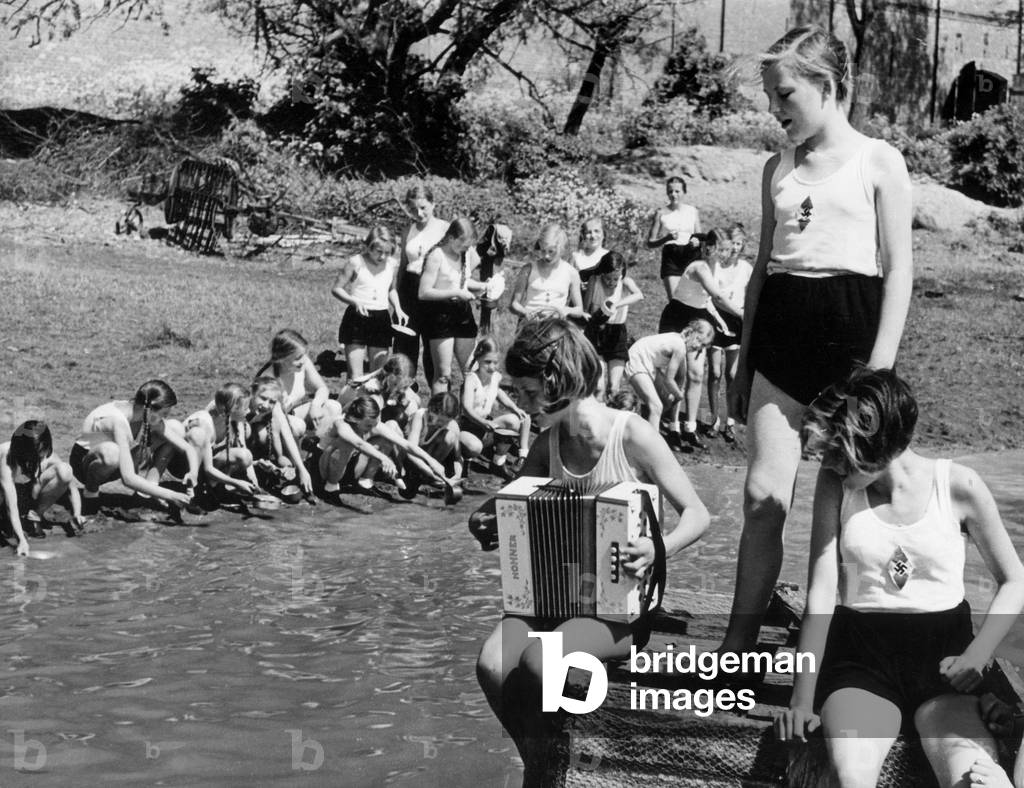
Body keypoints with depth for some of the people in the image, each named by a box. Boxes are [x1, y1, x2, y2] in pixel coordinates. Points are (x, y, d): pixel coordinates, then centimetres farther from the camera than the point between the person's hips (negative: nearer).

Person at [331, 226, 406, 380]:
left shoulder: (392, 264, 4)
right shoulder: (356, 262, -8)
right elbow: (336, 289, -5)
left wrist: (398, 309, 6)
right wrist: (355, 301, -22)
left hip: (381, 320, 4)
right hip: (356, 319, -4)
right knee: (355, 375, -8)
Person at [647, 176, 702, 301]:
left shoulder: (692, 211, 9)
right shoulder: (661, 213, 2)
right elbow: (650, 243, 1)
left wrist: (697, 242, -5)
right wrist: (667, 238, -16)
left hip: (690, 257, 2)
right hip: (670, 258, -2)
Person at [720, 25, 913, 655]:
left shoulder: (878, 161, 0)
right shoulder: (779, 168, 15)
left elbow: (900, 268, -4)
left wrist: (880, 367, -12)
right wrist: (744, 361, 16)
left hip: (851, 325, -4)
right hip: (781, 326, 4)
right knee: (764, 496, -3)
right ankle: (737, 647, 1)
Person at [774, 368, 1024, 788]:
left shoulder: (958, 486, -3)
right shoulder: (835, 484, -1)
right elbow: (821, 594, -4)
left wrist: (976, 656, -10)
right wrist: (802, 697, -10)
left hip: (944, 652, 0)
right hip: (862, 657, 0)